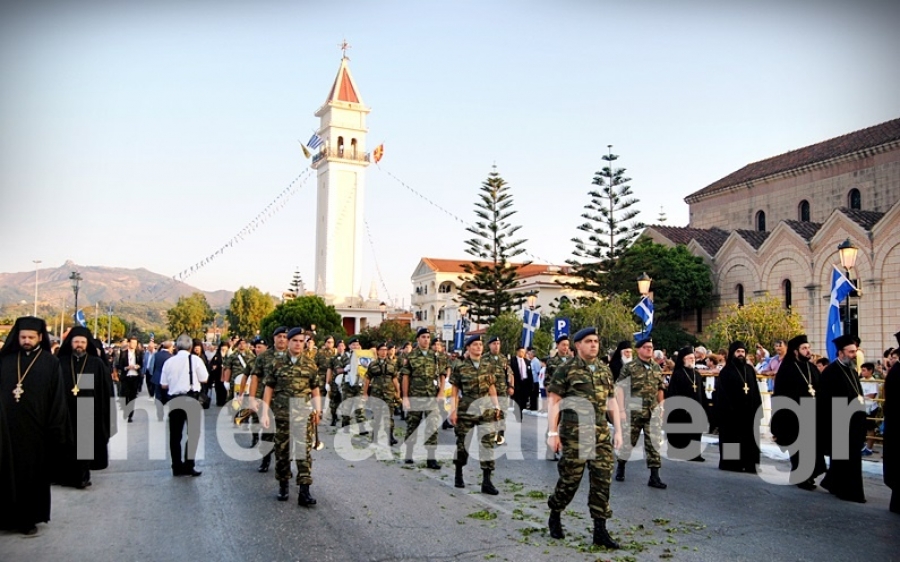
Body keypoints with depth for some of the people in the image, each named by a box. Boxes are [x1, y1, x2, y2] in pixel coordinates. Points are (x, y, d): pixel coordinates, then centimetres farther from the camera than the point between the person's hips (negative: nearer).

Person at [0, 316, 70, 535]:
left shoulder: (50, 363, -2)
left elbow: (57, 399, -4)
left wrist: (55, 430, -9)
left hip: (34, 429, -2)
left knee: (32, 474, 5)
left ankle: (29, 518, 16)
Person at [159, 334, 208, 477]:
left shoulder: (169, 362, 3)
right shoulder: (195, 359, -5)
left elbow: (163, 385, 6)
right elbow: (204, 379, -2)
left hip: (174, 400, 4)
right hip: (192, 398, -3)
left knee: (175, 434, 12)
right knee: (193, 433, 4)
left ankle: (177, 467, 16)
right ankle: (188, 466, 0)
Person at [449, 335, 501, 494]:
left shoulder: (488, 365, 7)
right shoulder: (459, 366, -3)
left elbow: (491, 387, 12)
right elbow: (454, 390, -2)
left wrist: (496, 405, 6)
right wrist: (453, 410, -8)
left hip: (486, 409, 2)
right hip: (466, 409, -2)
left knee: (488, 442, -4)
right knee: (462, 442, 9)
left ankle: (486, 481, -1)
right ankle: (458, 475, 29)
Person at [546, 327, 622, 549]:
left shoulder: (605, 370, 12)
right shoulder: (566, 370, -4)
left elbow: (612, 401, 16)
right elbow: (554, 402, -6)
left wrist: (618, 430, 9)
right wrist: (552, 433, -10)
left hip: (601, 433, 5)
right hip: (574, 433, -5)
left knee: (602, 479, 2)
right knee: (570, 478, 3)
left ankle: (600, 531, 9)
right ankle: (555, 516, 27)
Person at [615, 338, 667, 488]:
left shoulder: (657, 368, 9)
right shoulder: (629, 368, -7)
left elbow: (660, 389, 15)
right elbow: (620, 389, -8)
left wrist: (661, 408, 12)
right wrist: (621, 409, -13)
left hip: (653, 412, 4)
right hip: (633, 411, -4)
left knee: (654, 443, 2)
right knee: (628, 440, 9)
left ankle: (654, 477, 7)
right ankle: (620, 468, 30)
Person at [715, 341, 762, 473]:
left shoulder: (750, 369, 13)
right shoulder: (726, 371, -3)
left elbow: (756, 390, 12)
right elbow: (722, 394, -9)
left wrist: (758, 407, 3)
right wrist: (729, 410, -17)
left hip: (748, 410, 5)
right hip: (731, 412, -5)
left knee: (750, 438, 6)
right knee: (732, 438, 1)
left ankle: (749, 464, 12)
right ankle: (730, 464, 9)